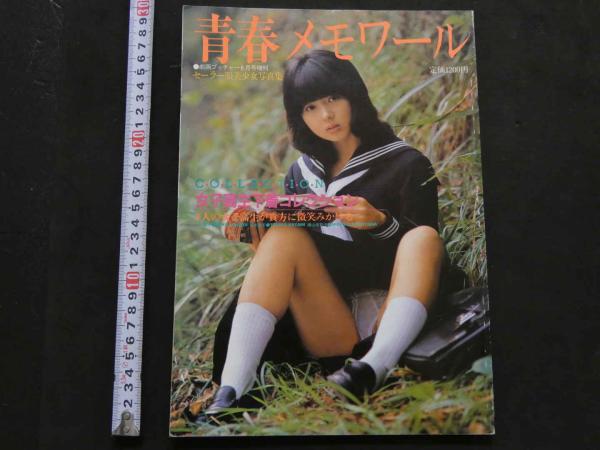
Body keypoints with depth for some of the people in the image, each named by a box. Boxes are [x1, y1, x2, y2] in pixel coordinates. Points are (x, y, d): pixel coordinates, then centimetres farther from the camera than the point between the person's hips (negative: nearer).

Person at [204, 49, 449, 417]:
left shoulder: (407, 163, 7)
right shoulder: (300, 173, 17)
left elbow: (424, 244, 1)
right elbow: (294, 250, 16)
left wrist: (380, 222, -18)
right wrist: (257, 226, -4)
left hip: (395, 324, -2)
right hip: (324, 331, 2)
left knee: (424, 236, -26)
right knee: (284, 235, -21)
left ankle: (374, 367, -49)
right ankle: (231, 391, -35)